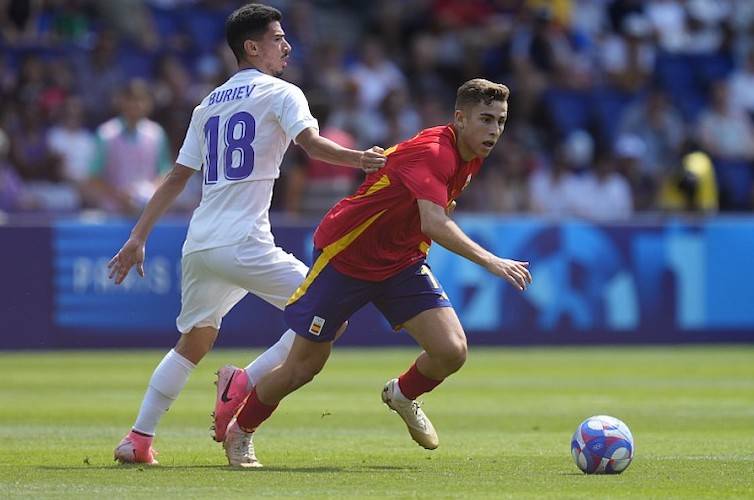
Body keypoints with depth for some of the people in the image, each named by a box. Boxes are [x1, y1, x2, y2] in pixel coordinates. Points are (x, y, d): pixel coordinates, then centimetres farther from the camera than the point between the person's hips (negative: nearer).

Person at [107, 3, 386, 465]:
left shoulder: (208, 105, 21)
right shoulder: (279, 93, 1)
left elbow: (177, 178, 21)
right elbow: (312, 143, -18)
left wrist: (138, 237, 22)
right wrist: (360, 159, -29)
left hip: (198, 247, 7)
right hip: (243, 246, -7)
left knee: (194, 342, 21)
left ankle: (139, 440, 14)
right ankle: (244, 383, -13)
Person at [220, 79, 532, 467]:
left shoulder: (469, 157, -2)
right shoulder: (432, 152, -30)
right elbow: (434, 224, -45)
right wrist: (491, 262, -51)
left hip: (402, 261, 7)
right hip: (344, 257, -7)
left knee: (452, 351, -13)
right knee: (302, 368, 3)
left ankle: (403, 395, 19)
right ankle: (240, 431, 28)